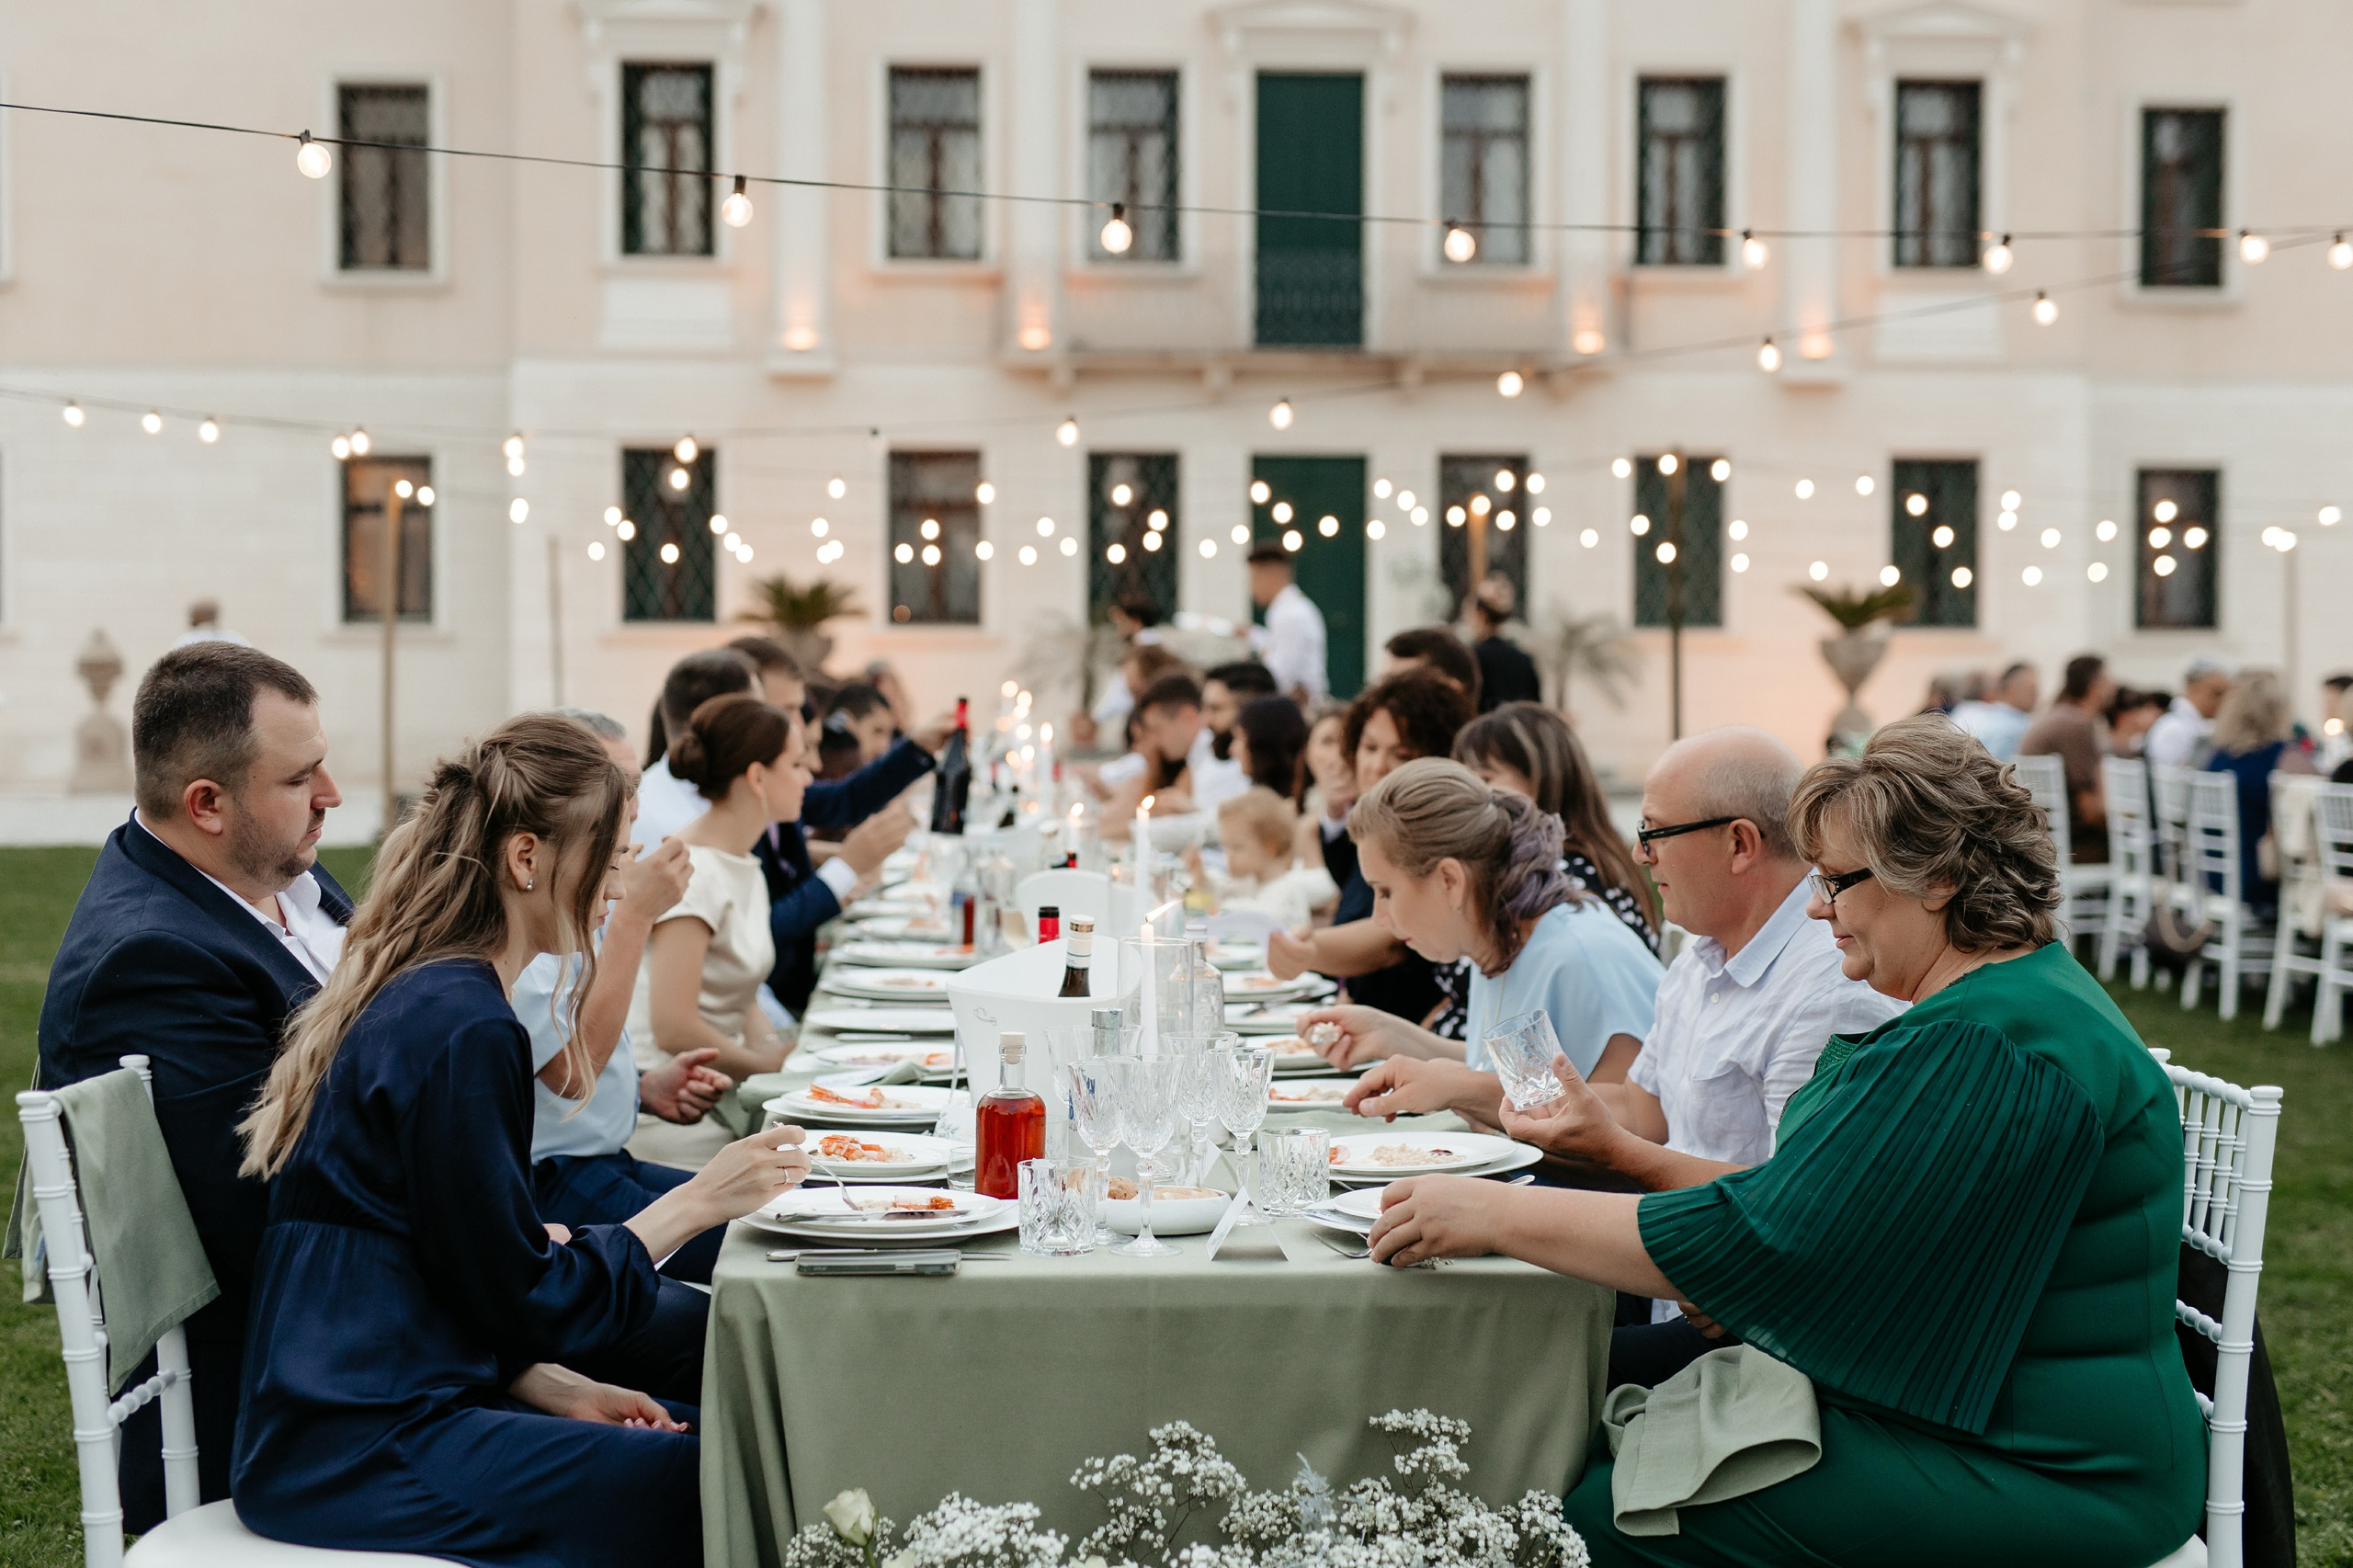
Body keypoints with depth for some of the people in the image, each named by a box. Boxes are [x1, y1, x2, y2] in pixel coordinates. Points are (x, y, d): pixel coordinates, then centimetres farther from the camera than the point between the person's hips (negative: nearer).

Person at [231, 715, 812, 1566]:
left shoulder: (419, 999, 14)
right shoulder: (462, 1030, -18)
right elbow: (521, 1298, -16)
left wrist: (561, 1391, 8)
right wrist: (696, 1201, -9)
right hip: (361, 1450, -10)